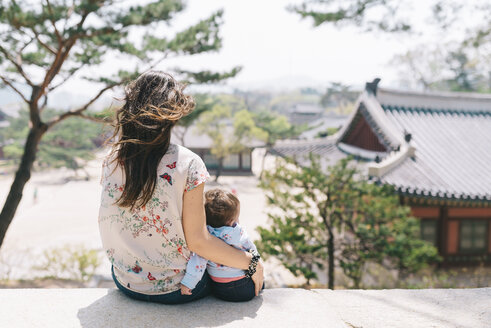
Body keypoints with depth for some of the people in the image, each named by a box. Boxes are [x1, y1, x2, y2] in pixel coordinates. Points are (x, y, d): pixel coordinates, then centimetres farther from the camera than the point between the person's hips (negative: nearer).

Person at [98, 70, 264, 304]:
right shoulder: (188, 164, -22)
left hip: (126, 283, 5)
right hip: (175, 289, -4)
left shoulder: (112, 159, -8)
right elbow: (197, 241, -21)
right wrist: (252, 264, -8)